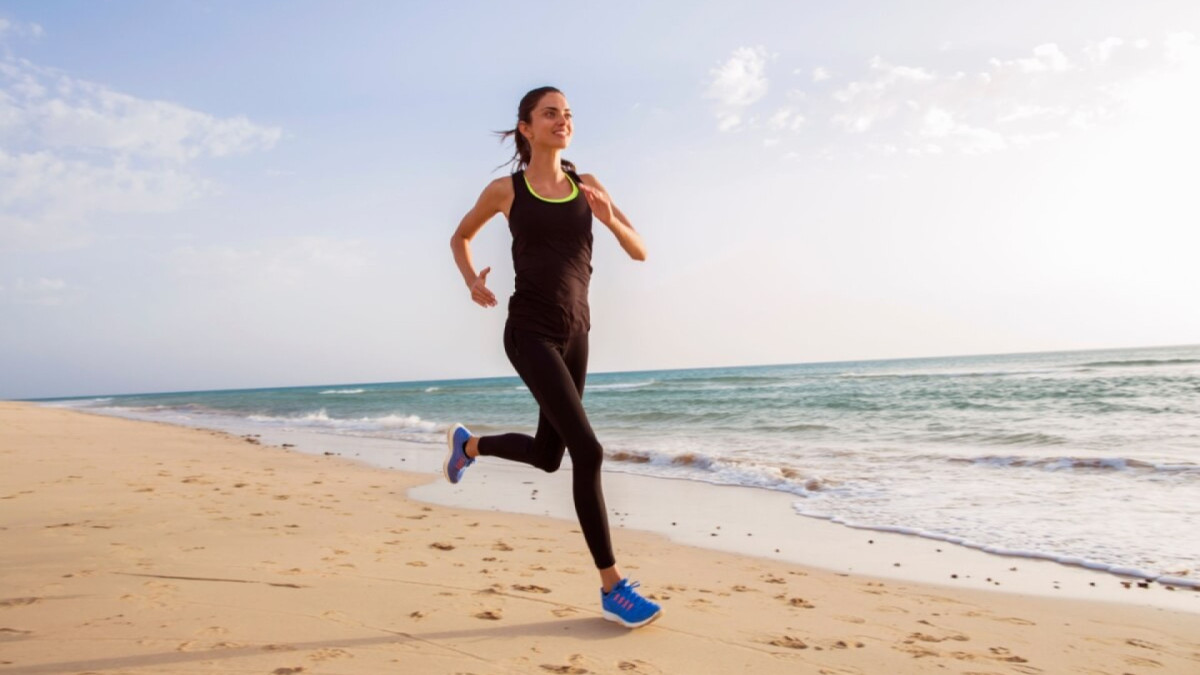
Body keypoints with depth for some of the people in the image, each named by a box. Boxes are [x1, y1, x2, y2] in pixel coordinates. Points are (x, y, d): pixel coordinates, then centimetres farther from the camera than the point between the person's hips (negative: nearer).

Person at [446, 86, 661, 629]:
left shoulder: (587, 186, 7)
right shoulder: (506, 190, -1)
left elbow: (640, 252, 5)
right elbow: (460, 238, 15)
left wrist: (609, 217, -14)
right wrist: (473, 282, -3)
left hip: (575, 333, 6)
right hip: (530, 333, -5)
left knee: (547, 455, 16)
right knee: (587, 450, -17)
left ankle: (468, 443, 47)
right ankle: (612, 588, -6)